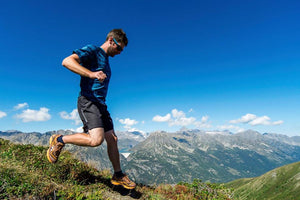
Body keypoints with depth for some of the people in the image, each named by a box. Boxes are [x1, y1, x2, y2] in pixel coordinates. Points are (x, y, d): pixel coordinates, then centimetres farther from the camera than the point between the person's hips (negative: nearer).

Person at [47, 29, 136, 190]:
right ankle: (59, 140, 1)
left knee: (112, 139, 6)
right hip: (88, 102, -9)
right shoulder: (92, 50, -3)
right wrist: (91, 74, -29)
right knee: (96, 139, -23)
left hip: (100, 104, 9)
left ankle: (118, 176, 19)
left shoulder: (105, 60, 24)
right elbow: (67, 61, -19)